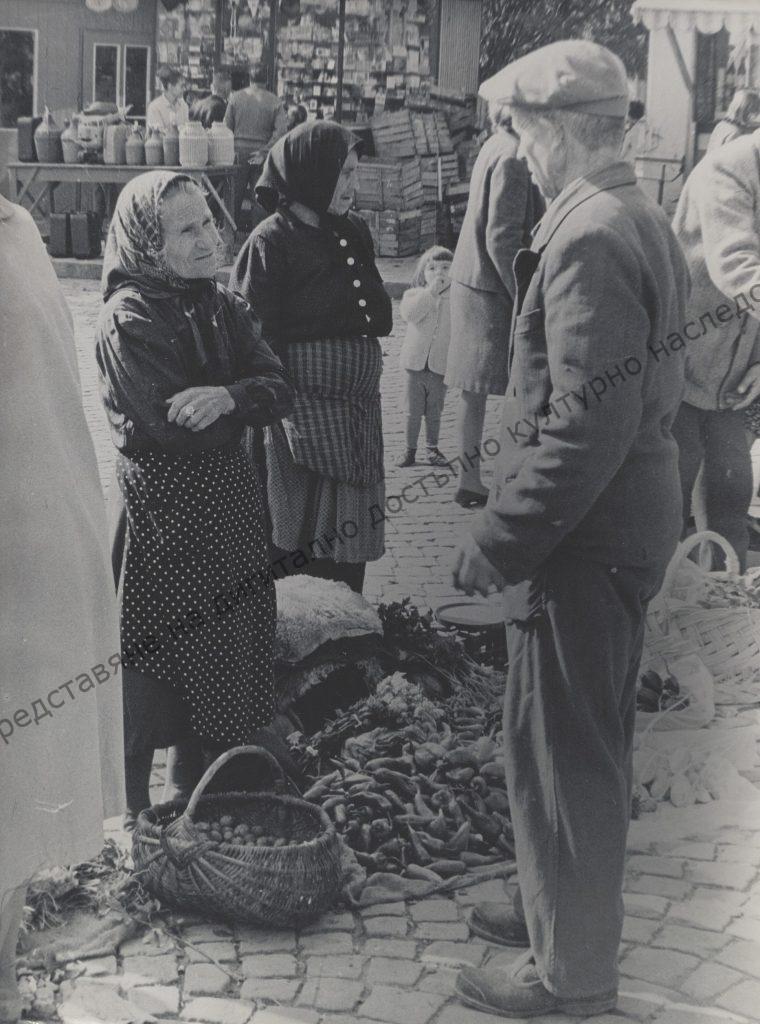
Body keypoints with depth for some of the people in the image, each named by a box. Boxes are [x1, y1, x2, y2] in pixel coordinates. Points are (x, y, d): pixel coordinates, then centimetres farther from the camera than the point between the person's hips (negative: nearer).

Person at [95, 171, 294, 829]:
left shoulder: (224, 307, 7)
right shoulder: (127, 322, -15)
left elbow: (279, 391, -3)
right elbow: (177, 428, -23)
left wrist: (227, 396, -23)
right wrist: (245, 402, -10)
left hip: (229, 511, 7)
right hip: (160, 516, -7)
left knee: (226, 665, 15)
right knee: (149, 672, 1)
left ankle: (193, 796, 33)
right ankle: (130, 817, 17)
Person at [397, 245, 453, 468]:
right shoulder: (414, 294, -1)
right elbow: (409, 314, -22)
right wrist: (430, 292, -25)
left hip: (440, 366, 0)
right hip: (415, 364, 0)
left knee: (434, 412, 12)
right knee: (413, 412, 7)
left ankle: (432, 448, 26)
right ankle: (410, 450, 17)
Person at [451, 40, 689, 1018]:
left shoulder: (590, 242, -21)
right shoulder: (638, 221, 10)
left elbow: (588, 428, -27)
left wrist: (494, 546, -20)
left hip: (584, 536, -10)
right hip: (625, 524, 10)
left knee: (560, 750, 3)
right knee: (588, 741, 22)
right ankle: (561, 909, 39)